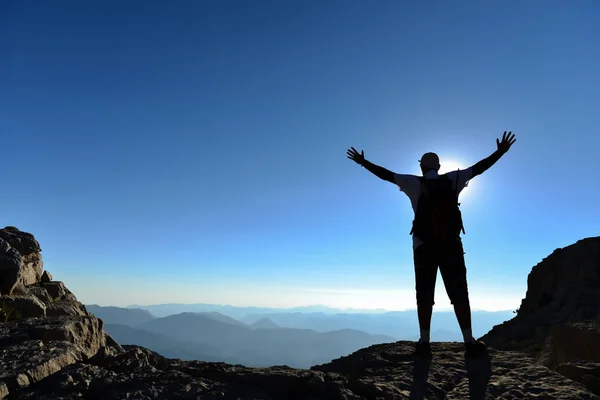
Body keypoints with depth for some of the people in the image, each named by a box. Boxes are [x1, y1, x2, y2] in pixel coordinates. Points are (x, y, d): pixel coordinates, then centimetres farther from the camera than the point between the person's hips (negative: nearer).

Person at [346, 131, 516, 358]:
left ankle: (424, 343, 0)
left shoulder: (415, 183, 0)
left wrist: (362, 162, 8)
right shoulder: (453, 180, 5)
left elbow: (385, 175, 0)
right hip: (451, 245, 1)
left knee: (424, 295, 2)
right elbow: (478, 168, 10)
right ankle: (470, 343, 1)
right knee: (459, 293, 5)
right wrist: (501, 152, 21)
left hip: (424, 246, -1)